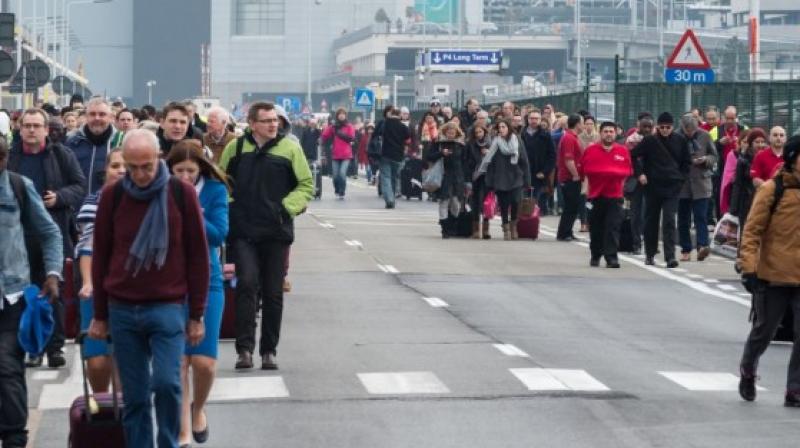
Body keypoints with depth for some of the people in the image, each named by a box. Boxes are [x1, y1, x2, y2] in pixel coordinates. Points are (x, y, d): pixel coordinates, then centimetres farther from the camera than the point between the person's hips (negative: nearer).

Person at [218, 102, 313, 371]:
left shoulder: (290, 148, 1)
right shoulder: (236, 148, 4)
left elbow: (307, 185, 4)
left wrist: (287, 207, -8)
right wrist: (228, 207, 1)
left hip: (277, 232, 1)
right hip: (243, 231, 0)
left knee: (273, 293, 6)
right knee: (247, 283, -15)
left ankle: (269, 351, 16)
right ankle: (244, 348, -13)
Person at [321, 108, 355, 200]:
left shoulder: (349, 127, 4)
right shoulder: (333, 127, 9)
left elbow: (352, 138, -10)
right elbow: (324, 138, 1)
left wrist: (341, 134, -17)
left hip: (346, 155, -2)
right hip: (335, 155, 2)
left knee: (342, 173, -16)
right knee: (336, 175, 3)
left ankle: (342, 193, -5)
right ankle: (337, 191, 24)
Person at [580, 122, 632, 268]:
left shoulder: (623, 151, 6)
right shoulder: (590, 150, 4)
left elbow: (628, 170, 9)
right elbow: (584, 169, 3)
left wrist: (617, 173, -2)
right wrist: (597, 172, -4)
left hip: (614, 195, -1)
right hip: (595, 194, 1)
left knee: (613, 228, -9)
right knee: (595, 228, 7)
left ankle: (611, 257, -10)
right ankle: (595, 256, 22)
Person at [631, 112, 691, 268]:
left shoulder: (680, 141, 2)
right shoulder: (649, 141, -2)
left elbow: (687, 161, 13)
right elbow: (634, 155, 4)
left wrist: (681, 177, 3)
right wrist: (640, 173, -3)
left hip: (672, 187, -1)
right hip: (652, 186, 1)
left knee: (669, 221, -11)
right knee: (651, 221, 10)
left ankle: (670, 256, -15)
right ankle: (650, 254, 23)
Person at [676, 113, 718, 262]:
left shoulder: (704, 136, 0)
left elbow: (714, 156, 8)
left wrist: (705, 159, -12)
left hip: (701, 183, 0)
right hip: (682, 183, 0)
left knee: (701, 217, -9)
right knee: (683, 219, 5)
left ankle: (702, 246, -16)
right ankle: (685, 250, 11)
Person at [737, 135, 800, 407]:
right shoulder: (772, 190, -9)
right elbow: (752, 230, -10)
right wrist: (749, 266, -17)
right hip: (773, 276, -3)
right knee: (764, 330, 12)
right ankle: (748, 370, 40)